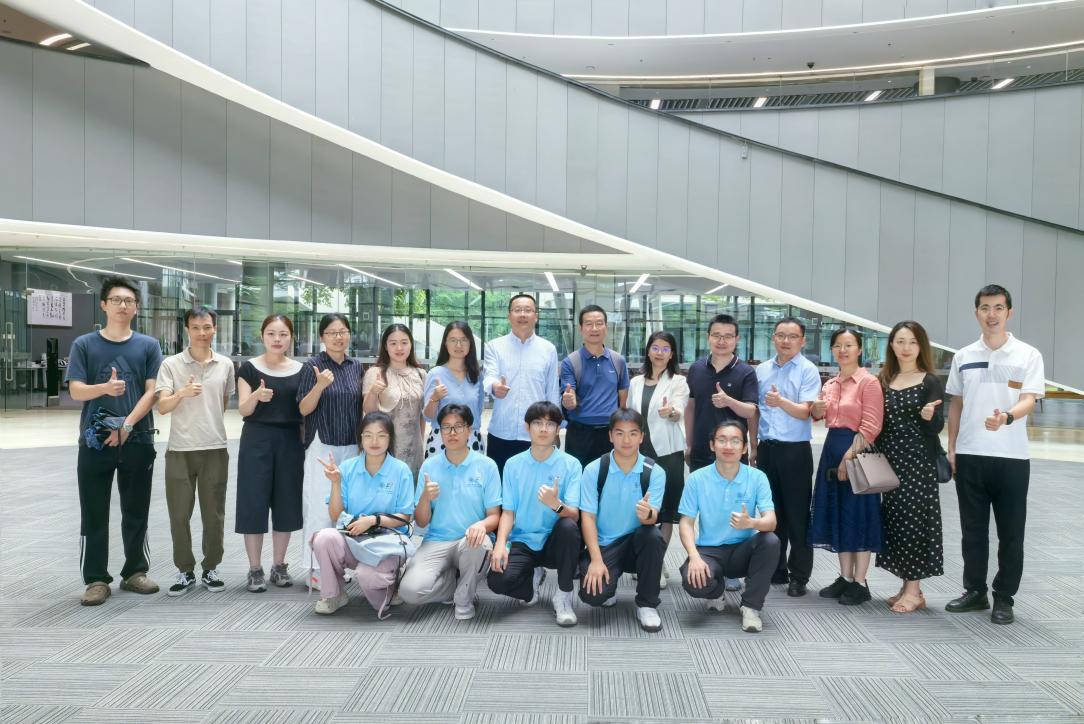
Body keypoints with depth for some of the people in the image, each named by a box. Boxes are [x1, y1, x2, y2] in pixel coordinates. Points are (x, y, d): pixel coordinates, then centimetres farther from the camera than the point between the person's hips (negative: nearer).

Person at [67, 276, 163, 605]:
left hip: (138, 440, 0)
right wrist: (105, 388, -24)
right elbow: (76, 391, -3)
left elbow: (151, 392, -2)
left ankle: (134, 571, 21)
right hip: (94, 441, 0)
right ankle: (96, 579, 13)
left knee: (136, 511, 8)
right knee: (94, 514, 3)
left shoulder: (148, 345, 5)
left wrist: (126, 425, -13)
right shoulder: (84, 344, 5)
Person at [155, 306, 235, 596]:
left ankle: (210, 569, 21)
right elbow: (162, 407, -12)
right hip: (180, 450, -1)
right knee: (179, 514, 5)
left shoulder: (225, 364, 4)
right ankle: (185, 572, 18)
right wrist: (182, 393, -29)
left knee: (213, 514, 8)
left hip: (215, 449, 1)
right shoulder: (171, 364, -3)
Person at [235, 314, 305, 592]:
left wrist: (306, 444, 5)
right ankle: (255, 569, 10)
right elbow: (244, 410, -7)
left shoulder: (300, 370, 5)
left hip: (290, 441, 2)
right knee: (254, 503, -1)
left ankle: (279, 565, 20)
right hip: (257, 441, -2)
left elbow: (304, 410, 9)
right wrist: (257, 396, -28)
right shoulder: (249, 367, -1)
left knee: (286, 503, 6)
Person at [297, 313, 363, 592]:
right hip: (322, 446, -5)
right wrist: (320, 385, -23)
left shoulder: (356, 367, 10)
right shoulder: (313, 366, -4)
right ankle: (316, 570, 3)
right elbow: (304, 409, -7)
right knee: (320, 507, -6)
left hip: (351, 447, 5)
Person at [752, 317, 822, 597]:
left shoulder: (808, 371, -5)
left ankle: (799, 576, 14)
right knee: (771, 511, 13)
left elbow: (805, 412, -15)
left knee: (797, 514, 3)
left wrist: (781, 402, -33)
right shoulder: (762, 369, 9)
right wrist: (753, 446, 13)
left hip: (795, 450, -5)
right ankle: (775, 569, 26)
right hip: (767, 448, 5)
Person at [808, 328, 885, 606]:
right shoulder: (830, 384, 13)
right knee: (838, 513, 10)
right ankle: (845, 578, 21)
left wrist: (849, 457, -19)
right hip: (832, 449, 7)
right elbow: (820, 416, 22)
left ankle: (860, 583, 9)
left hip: (857, 451, -7)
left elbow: (870, 427, -14)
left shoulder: (869, 382, -8)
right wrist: (817, 410, -1)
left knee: (858, 514, -1)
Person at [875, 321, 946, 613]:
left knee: (914, 518, -3)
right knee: (894, 520, 7)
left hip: (919, 461, -5)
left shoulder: (930, 382, -3)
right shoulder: (884, 380, 11)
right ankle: (907, 586, 19)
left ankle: (914, 590, 5)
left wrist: (930, 416, -30)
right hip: (890, 460, 5)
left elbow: (937, 426, -9)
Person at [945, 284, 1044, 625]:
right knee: (973, 529, 11)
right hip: (969, 456, 3)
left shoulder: (1028, 355, -1)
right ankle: (975, 591, 23)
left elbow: (1028, 401, -11)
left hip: (1011, 457, -2)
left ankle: (1004, 598, 18)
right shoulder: (963, 356, 7)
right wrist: (951, 450, 8)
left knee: (1010, 533, 5)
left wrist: (1007, 417, -33)